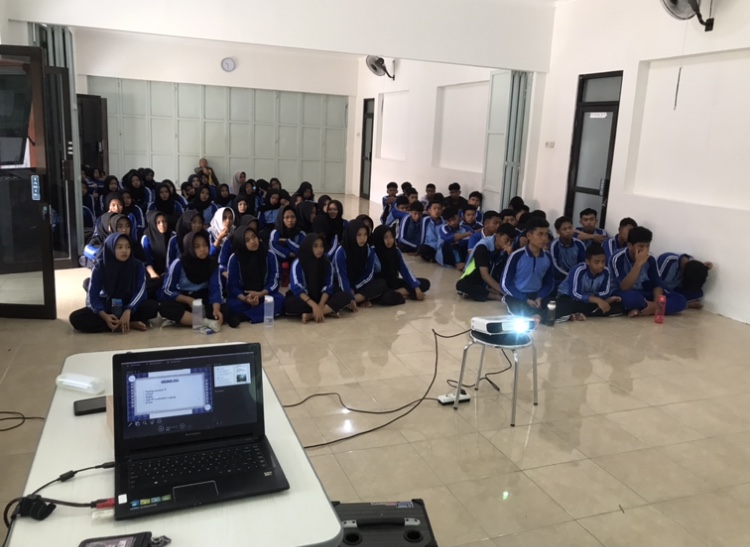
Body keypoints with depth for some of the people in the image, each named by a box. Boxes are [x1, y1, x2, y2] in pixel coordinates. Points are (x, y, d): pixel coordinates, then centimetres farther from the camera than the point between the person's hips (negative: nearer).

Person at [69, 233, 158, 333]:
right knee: (75, 318, -27)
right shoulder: (100, 267, -10)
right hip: (107, 307, 1)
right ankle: (130, 324, -33)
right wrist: (105, 316, -32)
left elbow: (140, 292, -17)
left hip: (130, 307, -1)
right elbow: (92, 296, -14)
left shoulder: (138, 266, -9)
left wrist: (128, 311, -35)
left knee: (153, 306, -29)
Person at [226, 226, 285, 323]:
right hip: (242, 296, -1)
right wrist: (245, 299, -30)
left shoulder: (270, 255, -8)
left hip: (264, 295, 1)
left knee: (279, 300, -31)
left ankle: (243, 316, -29)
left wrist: (259, 294, -27)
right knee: (232, 304, -33)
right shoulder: (234, 258, -9)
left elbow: (274, 283, -8)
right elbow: (232, 285, -11)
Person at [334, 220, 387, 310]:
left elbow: (369, 275, -4)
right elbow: (342, 278, -22)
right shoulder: (341, 252, -19)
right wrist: (350, 298, -31)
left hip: (360, 285, 4)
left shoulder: (369, 250, -7)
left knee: (381, 284, -23)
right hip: (343, 288, -4)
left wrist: (353, 289, -15)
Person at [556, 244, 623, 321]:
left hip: (590, 301, 7)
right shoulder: (578, 270, -26)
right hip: (569, 297, -6)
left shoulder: (606, 271, -14)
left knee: (618, 305, -16)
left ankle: (583, 314, -23)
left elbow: (605, 293, -10)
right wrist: (597, 300, -38)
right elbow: (575, 294, -31)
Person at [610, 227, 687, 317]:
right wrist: (638, 263, -34)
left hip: (644, 295, 6)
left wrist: (656, 303, -26)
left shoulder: (650, 259, -4)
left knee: (680, 300, -14)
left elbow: (657, 284, -6)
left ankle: (640, 310, -21)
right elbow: (624, 287, -29)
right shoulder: (619, 258, -20)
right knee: (631, 297, -42)